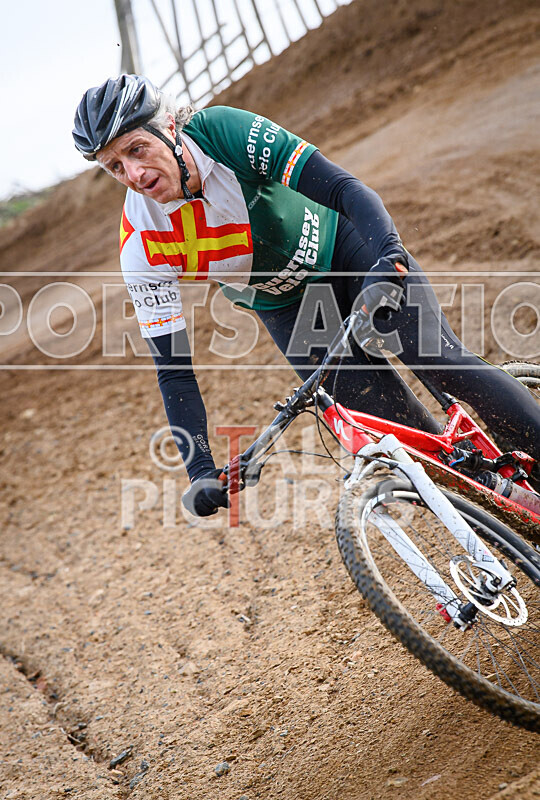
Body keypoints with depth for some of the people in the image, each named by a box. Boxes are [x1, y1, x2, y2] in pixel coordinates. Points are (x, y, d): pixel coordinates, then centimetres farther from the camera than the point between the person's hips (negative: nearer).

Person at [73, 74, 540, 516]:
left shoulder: (225, 130, -29)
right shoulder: (142, 246, -24)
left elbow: (343, 187, -34)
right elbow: (175, 371, -21)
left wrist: (389, 253, -53)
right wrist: (201, 472, -32)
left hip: (341, 242, -1)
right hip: (287, 307, 1)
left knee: (438, 359, -19)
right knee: (403, 429, -9)